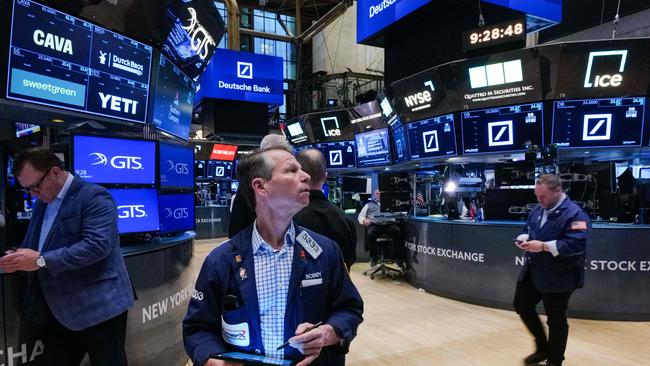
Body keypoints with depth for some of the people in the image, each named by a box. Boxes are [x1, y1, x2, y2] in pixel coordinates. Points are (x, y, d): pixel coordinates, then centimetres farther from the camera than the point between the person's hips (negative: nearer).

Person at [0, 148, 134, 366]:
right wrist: (18, 260, -2)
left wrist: (41, 260, -23)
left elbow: (97, 244, -25)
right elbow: (32, 244, 21)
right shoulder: (43, 202, 15)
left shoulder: (94, 197, -14)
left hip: (98, 307, -8)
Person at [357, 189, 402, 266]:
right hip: (374, 224, -1)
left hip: (389, 223, 1)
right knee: (370, 234, -35)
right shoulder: (369, 204, 26)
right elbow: (361, 216, 17)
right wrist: (364, 220, -6)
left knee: (398, 231, -31)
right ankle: (373, 257, -17)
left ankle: (396, 256, -19)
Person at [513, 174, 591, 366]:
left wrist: (543, 246, -29)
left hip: (558, 277, -8)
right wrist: (524, 239, -5)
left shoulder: (574, 213, -18)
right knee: (522, 306, 17)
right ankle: (543, 348, 36)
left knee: (556, 319, 7)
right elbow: (528, 229, 19)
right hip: (533, 271, 8)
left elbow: (577, 244, -26)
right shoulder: (537, 210, 7)